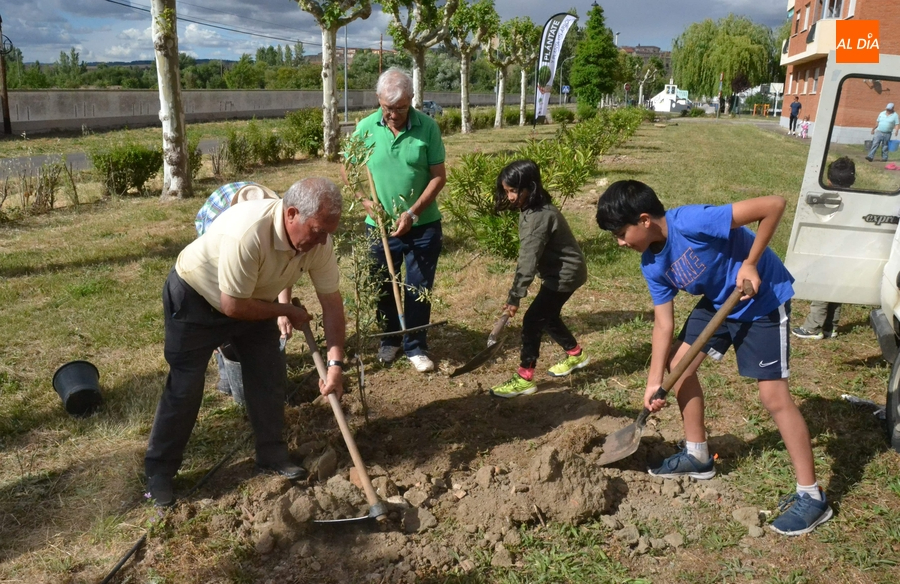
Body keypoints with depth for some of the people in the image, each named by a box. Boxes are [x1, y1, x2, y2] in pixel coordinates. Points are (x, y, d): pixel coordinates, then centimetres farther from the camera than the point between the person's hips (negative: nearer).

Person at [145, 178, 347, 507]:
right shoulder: (248, 233, -42)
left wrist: (335, 362, -19)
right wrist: (287, 312, -18)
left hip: (253, 299, 6)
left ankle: (272, 455, 23)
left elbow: (331, 301, -14)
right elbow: (234, 306, -33)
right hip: (195, 298, -6)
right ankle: (159, 472, 16)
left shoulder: (318, 239, -21)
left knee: (268, 378, 5)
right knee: (185, 388, 0)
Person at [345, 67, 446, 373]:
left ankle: (415, 346, 24)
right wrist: (365, 199, -10)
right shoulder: (366, 128, -5)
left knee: (418, 290, 8)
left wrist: (413, 212, -16)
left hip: (423, 226, -1)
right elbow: (348, 168, 5)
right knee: (384, 288, 15)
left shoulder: (428, 127, -10)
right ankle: (390, 339, 36)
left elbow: (438, 176, -8)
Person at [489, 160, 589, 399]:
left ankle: (524, 379, -1)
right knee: (547, 316, 21)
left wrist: (514, 297, -28)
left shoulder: (540, 217, -28)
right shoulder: (529, 210, 3)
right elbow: (527, 256, 8)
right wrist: (516, 294, 8)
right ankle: (576, 354, 43)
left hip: (565, 274, -10)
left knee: (532, 320, -9)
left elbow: (529, 260, -30)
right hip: (558, 271, 10)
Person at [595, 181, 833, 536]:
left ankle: (811, 496, 3)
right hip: (719, 300, 8)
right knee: (679, 364, 7)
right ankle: (697, 456, 25)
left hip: (763, 299, -8)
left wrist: (750, 264, -28)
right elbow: (663, 324, -3)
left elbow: (774, 205, -32)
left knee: (773, 395, -9)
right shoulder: (652, 265, -8)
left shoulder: (692, 222, -33)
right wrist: (654, 382, -5)